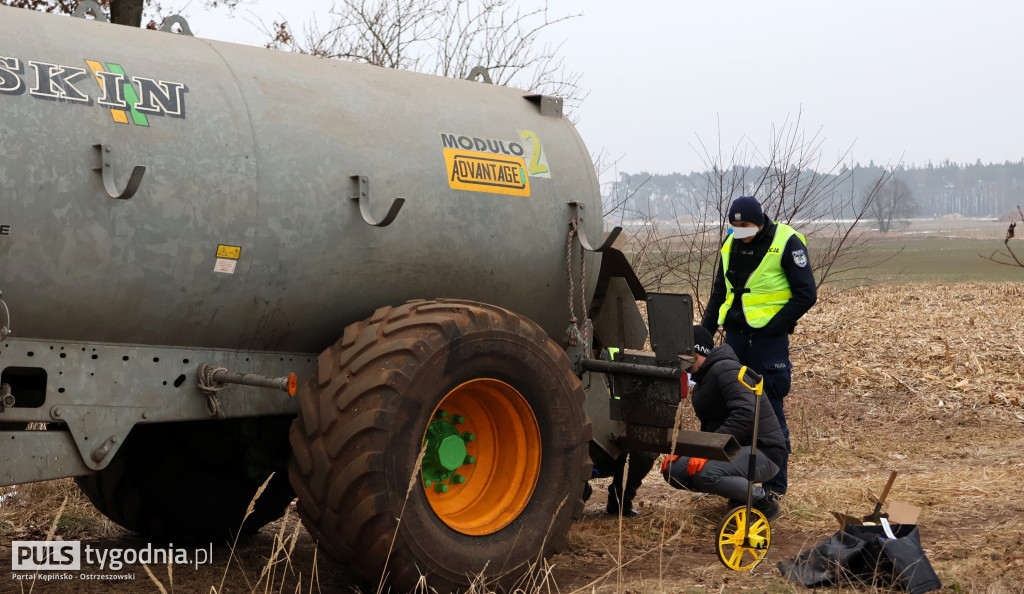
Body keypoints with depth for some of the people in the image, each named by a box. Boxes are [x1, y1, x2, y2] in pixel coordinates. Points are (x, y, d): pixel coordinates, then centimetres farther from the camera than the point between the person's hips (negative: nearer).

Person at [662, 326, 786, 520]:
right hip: (734, 450, 10)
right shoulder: (703, 379, 15)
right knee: (674, 470, -1)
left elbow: (745, 415, -29)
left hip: (762, 452, -10)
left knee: (704, 472, -34)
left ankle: (764, 502, -11)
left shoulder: (725, 370, -16)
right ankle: (741, 493, 10)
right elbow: (709, 427, 20)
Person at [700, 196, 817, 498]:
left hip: (768, 338, -6)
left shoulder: (787, 243, -10)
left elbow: (806, 294, -10)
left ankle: (775, 484, 5)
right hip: (735, 335, 6)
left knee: (770, 410, -3)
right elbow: (719, 293, 20)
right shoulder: (731, 244, 10)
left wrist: (774, 326, -16)